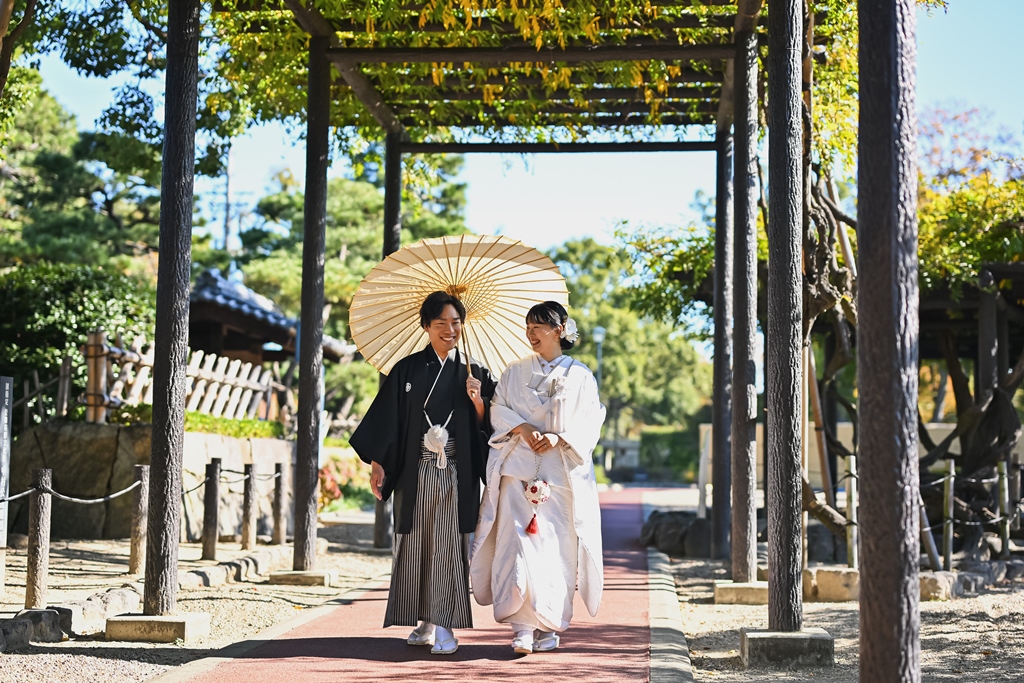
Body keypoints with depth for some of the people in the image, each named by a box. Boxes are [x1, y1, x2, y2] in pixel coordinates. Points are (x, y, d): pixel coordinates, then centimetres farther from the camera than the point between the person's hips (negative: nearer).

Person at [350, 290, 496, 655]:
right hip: (416, 471, 1)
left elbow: (486, 426, 6)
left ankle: (443, 625, -2)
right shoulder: (408, 369, 6)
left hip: (457, 473, -1)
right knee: (416, 544, 4)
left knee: (449, 545, -4)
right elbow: (387, 418, 4)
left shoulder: (475, 372, 8)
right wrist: (377, 462, -3)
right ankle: (424, 622, 13)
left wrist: (477, 400, -12)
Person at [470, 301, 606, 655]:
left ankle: (549, 626, 10)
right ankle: (523, 626, -10)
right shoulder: (516, 371, 12)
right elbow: (498, 409, 7)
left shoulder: (580, 376, 7)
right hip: (519, 468, 1)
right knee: (519, 542, -11)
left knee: (558, 547, -1)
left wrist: (559, 437, -15)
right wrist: (523, 428, -11)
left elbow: (591, 423, 1)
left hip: (562, 471, -1)